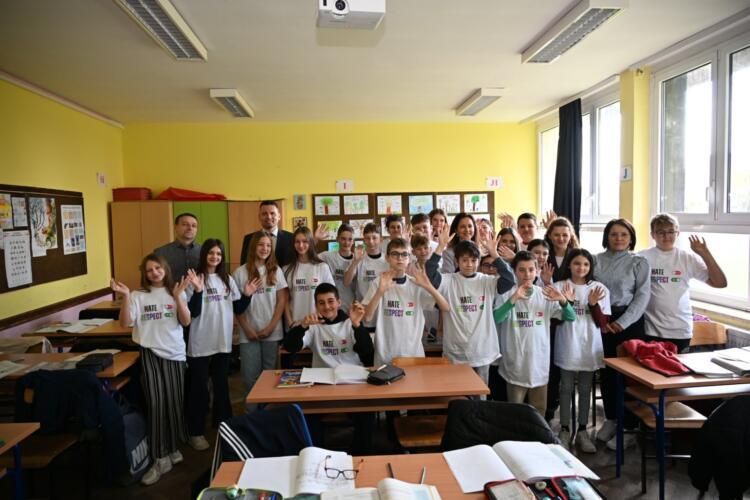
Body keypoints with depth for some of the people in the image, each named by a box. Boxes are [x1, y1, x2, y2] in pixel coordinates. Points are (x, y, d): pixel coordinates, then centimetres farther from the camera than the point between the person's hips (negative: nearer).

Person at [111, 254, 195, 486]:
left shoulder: (176, 292, 4)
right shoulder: (138, 296, 1)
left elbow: (186, 322, -6)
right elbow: (125, 323, -9)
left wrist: (178, 296, -17)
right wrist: (125, 297, -20)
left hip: (174, 353, 1)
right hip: (150, 353, -1)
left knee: (174, 402, 8)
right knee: (156, 403, -5)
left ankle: (173, 448, 27)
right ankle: (161, 458, 5)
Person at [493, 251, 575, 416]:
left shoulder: (544, 295, 2)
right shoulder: (506, 294, -8)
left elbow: (570, 317, -2)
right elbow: (495, 319, -25)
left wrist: (562, 300, -22)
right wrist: (514, 299, -37)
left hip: (540, 362, 3)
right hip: (516, 364, -3)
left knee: (539, 411, 18)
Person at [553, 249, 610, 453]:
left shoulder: (599, 289, 0)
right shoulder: (559, 287, -4)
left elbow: (602, 323, -2)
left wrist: (593, 304, -18)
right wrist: (566, 302, -22)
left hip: (590, 347, 2)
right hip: (567, 347, -1)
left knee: (585, 389, 11)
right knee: (566, 388, 8)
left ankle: (582, 431, 23)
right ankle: (564, 430, 19)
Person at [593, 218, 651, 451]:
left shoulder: (639, 262, 0)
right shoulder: (596, 260, 6)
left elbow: (642, 296, -6)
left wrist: (622, 322, -13)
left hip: (629, 321, -3)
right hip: (601, 320, 3)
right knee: (605, 371, 11)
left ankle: (629, 428, 11)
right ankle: (610, 419, 29)